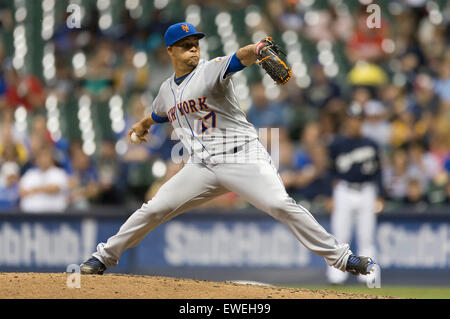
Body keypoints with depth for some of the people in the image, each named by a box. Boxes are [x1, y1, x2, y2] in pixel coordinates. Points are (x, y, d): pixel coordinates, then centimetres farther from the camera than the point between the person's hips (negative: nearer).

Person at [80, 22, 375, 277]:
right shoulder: (168, 90, 14)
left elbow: (238, 59, -28)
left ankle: (340, 257, -18)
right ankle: (105, 256, 17)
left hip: (241, 157, -5)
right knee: (154, 209, 0)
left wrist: (256, 50, -49)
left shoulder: (211, 70, -5)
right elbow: (158, 115, 39)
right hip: (202, 167, 5)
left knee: (281, 205, -22)